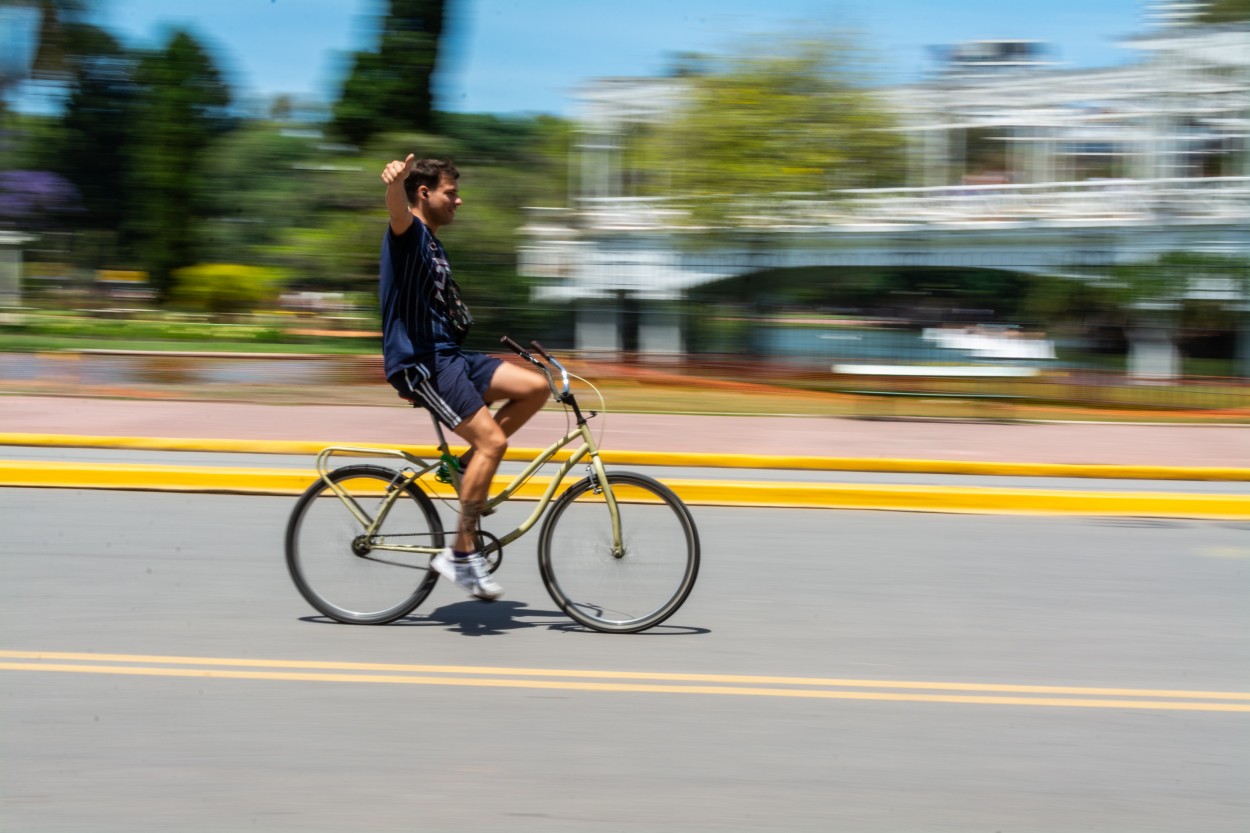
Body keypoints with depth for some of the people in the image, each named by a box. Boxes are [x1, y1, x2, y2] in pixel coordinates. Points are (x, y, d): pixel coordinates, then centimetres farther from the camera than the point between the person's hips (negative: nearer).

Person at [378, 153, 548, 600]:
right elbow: (398, 211, -33)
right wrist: (395, 181, -56)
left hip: (447, 355, 9)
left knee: (536, 387, -2)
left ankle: (468, 466, 5)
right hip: (420, 361, -9)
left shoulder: (432, 245, 22)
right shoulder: (409, 234, -7)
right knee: (491, 440, -19)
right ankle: (461, 554, -15)